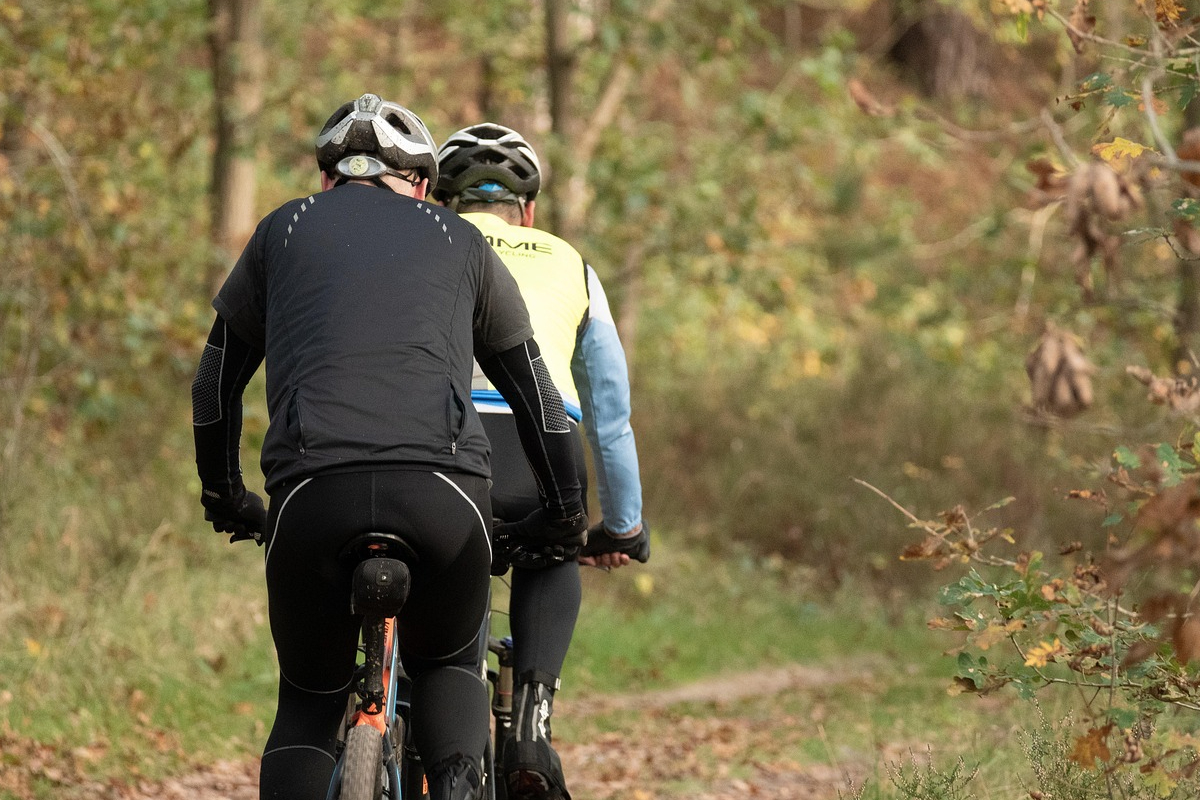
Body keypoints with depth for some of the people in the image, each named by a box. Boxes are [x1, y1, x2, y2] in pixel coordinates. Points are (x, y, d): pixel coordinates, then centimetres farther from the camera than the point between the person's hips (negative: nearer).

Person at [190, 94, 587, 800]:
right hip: (447, 490, 0)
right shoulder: (459, 241, 25)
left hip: (313, 494, 0)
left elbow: (216, 384, 30)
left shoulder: (284, 230, 26)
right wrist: (565, 512, 39)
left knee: (308, 703, 17)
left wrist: (224, 497, 44)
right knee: (450, 665, 26)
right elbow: (535, 390, 28)